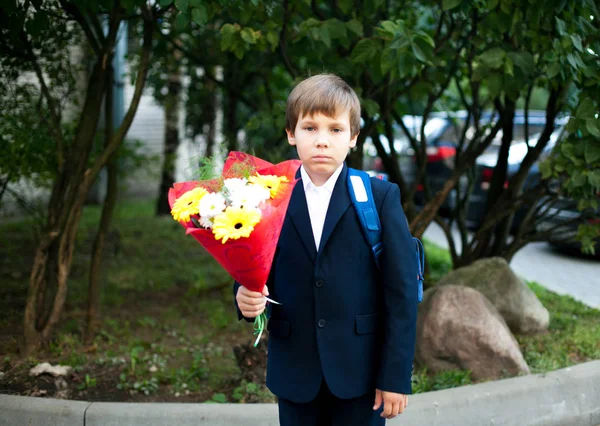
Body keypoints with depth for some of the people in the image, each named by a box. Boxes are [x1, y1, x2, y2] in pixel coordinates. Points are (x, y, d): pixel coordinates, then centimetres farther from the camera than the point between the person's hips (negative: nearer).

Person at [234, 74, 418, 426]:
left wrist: (397, 375, -8)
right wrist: (247, 297, -19)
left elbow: (402, 290, -7)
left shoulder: (379, 196, -6)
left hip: (360, 369, -2)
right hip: (295, 370, 2)